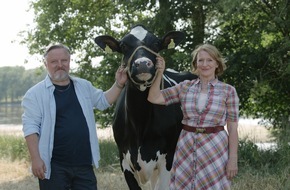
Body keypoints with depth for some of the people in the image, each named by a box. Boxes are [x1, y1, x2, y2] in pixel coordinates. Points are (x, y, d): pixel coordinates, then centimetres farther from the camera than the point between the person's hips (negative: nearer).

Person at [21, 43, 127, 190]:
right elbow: (31, 127, -9)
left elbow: (103, 101, 26)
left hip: (84, 165, 5)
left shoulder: (84, 86, 13)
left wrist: (118, 84, 10)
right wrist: (35, 159, -17)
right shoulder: (35, 94, -4)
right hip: (53, 167, -4)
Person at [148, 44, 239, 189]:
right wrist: (159, 73, -6)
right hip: (186, 148, 3)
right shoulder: (185, 87, 6)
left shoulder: (228, 91, -1)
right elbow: (154, 98, 1)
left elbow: (232, 128, -3)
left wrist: (233, 159, -8)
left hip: (215, 149, -3)